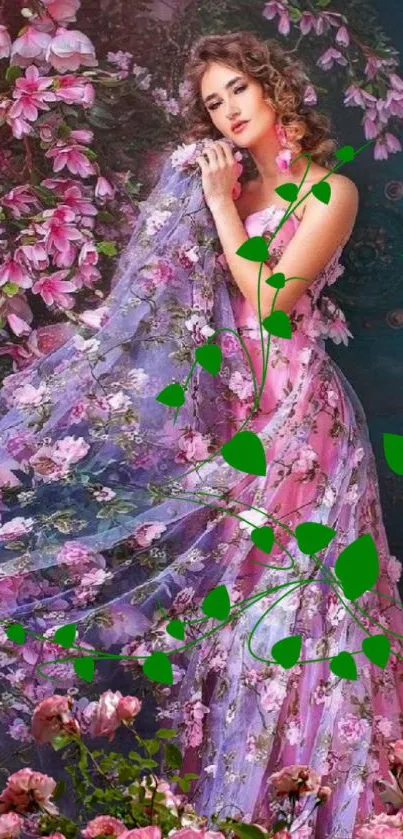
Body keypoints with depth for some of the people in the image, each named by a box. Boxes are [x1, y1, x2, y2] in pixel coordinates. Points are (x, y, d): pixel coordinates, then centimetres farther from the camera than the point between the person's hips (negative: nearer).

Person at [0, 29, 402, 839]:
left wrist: (222, 204, -8)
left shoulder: (330, 190, -2)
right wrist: (198, 198, 3)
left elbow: (270, 298, -13)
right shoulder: (227, 188, 15)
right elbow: (169, 281, 5)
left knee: (283, 596, -4)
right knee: (226, 592, 8)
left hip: (295, 409, -6)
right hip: (228, 407, 6)